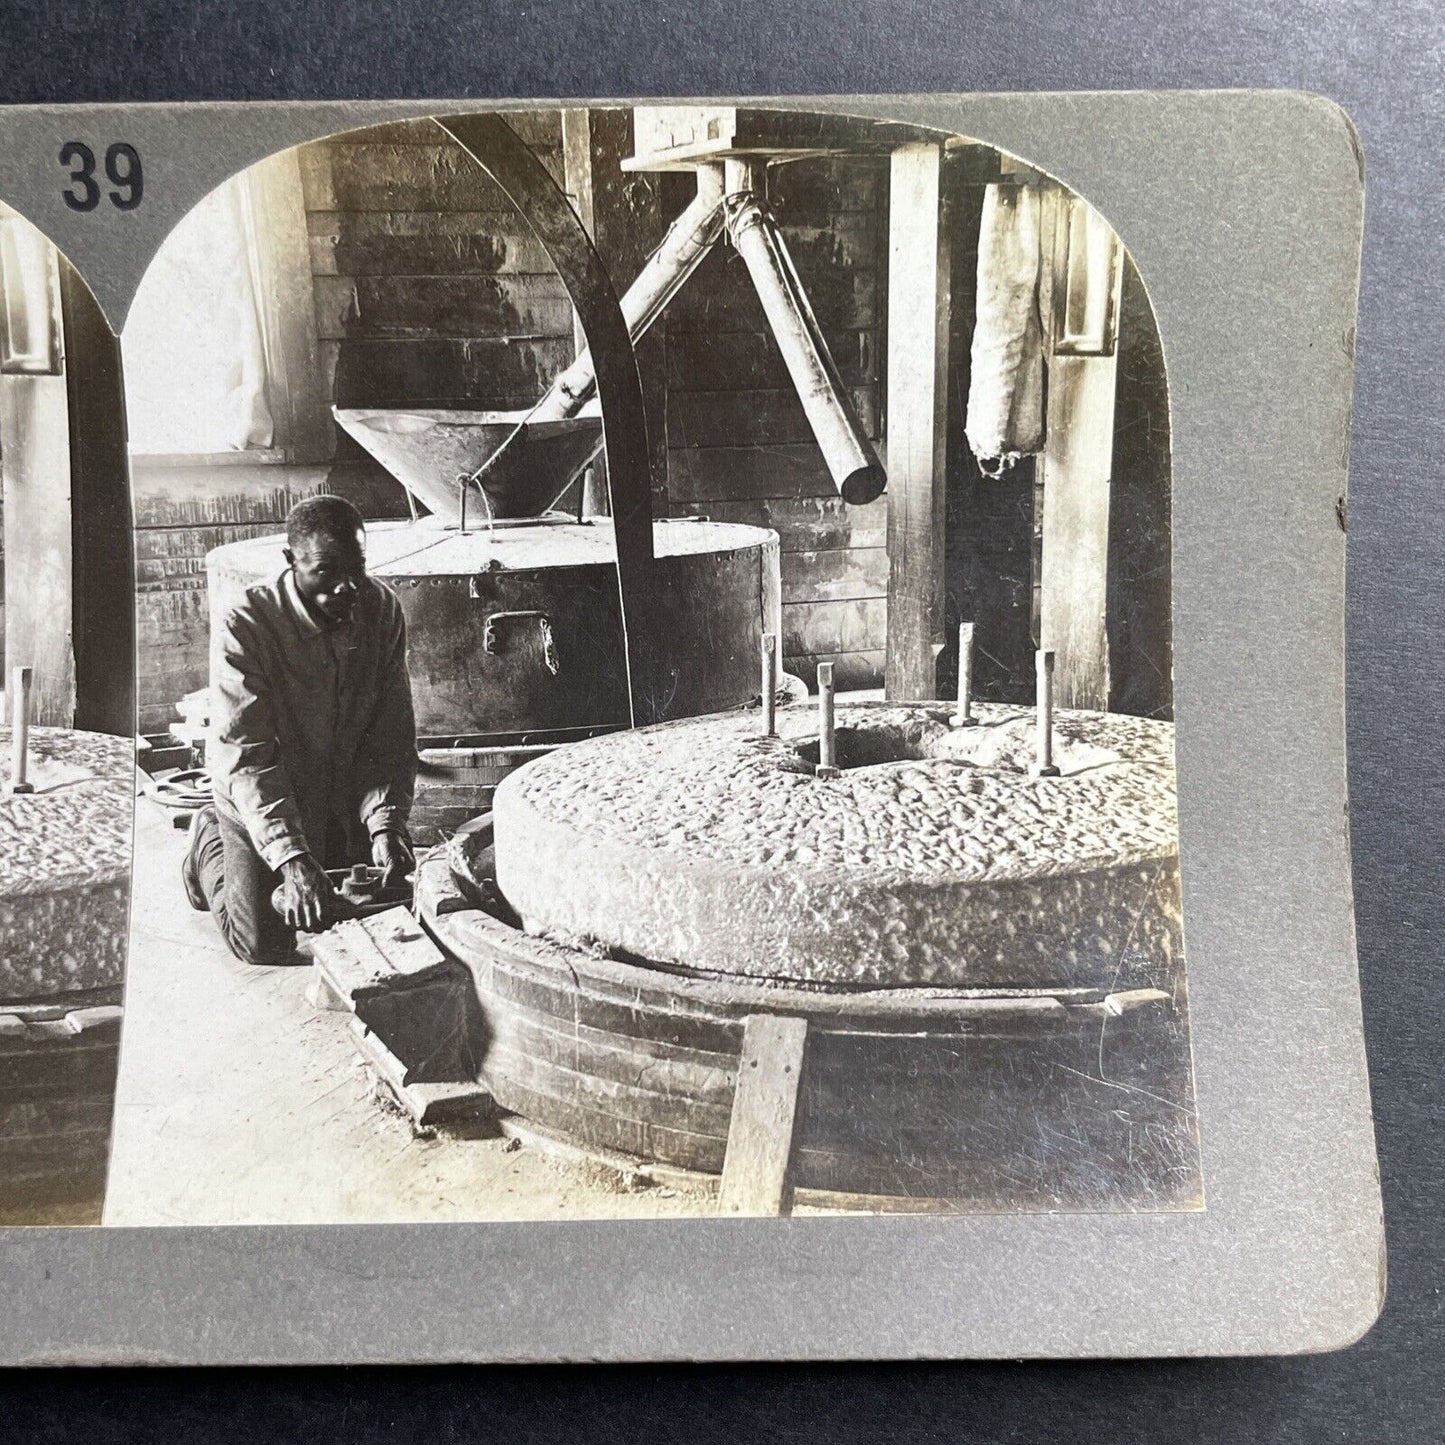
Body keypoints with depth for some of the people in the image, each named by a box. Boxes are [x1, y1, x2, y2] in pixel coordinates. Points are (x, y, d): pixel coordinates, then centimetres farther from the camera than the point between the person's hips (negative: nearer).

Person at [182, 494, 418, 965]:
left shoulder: (382, 609, -17)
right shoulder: (242, 626, -29)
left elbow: (392, 733, -14)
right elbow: (245, 758, -31)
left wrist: (387, 821, -30)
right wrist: (292, 858, -42)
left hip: (347, 798, 4)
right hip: (257, 801, -4)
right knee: (265, 946, -4)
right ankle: (212, 844, 25)